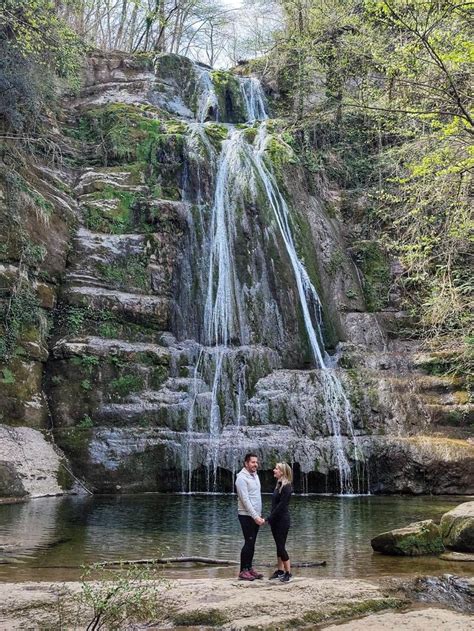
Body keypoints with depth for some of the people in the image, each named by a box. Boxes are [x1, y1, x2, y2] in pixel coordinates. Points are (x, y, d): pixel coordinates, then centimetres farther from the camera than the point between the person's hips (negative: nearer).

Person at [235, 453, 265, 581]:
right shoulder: (242, 478, -15)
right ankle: (243, 571, 0)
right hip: (247, 516, -8)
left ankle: (249, 568, 17)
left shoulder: (255, 476, 13)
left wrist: (260, 515, 14)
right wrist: (255, 516, -22)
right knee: (248, 543, -7)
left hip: (255, 516, 8)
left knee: (252, 543, 11)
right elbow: (245, 500, -20)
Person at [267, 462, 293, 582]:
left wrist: (269, 518, -17)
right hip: (275, 520, 8)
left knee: (281, 546, -4)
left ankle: (288, 573, 4)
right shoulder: (279, 485, 10)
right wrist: (270, 518, 5)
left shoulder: (286, 487, -15)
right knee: (279, 546, 12)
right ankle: (280, 570, 20)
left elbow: (281, 506, -19)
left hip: (282, 520, -8)